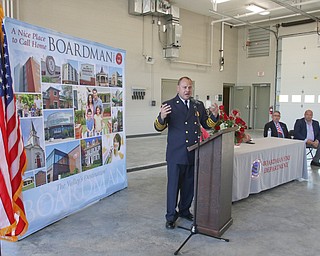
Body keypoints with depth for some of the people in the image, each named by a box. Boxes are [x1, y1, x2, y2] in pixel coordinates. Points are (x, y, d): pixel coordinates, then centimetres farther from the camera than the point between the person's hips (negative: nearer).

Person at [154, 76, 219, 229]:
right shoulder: (169, 105, -4)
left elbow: (207, 125, 12)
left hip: (193, 153, 5)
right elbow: (159, 128, -8)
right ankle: (171, 216, 18)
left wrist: (214, 115, -7)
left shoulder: (199, 105, 10)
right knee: (173, 185, 4)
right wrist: (162, 117, -30)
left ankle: (184, 211, 35)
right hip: (176, 153, -4)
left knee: (189, 185, 16)